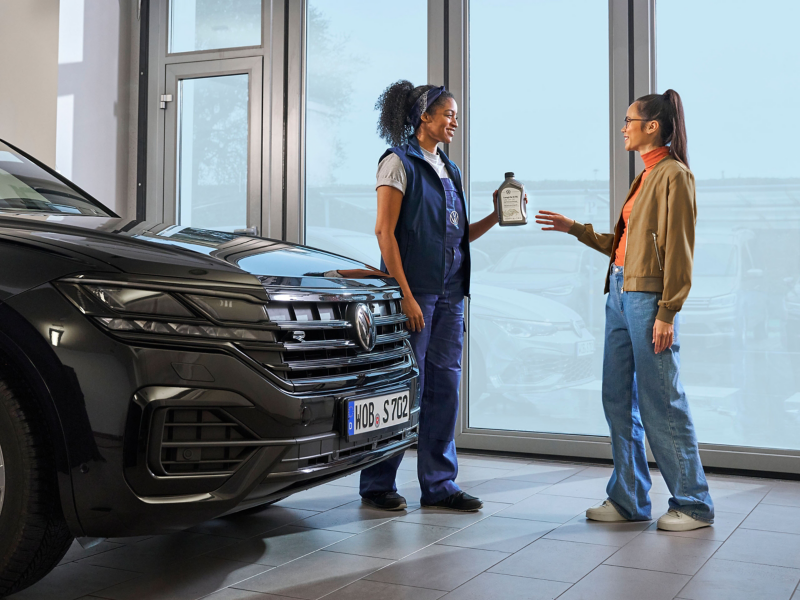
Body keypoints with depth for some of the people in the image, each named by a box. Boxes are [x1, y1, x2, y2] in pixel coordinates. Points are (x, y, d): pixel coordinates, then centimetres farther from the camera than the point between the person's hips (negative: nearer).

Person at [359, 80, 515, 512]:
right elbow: (384, 231, -12)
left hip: (450, 292, 7)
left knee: (444, 386, 8)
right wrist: (405, 295, -18)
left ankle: (439, 484, 17)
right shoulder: (399, 162, -4)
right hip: (415, 290, -7)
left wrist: (496, 217, 4)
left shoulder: (448, 169, 18)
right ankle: (377, 484, 10)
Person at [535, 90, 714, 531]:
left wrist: (666, 313, -19)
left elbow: (679, 250, -14)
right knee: (618, 400, 10)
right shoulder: (645, 177, 18)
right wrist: (573, 228, 21)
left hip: (649, 297, -9)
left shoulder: (674, 175, -8)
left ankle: (693, 505, 10)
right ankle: (628, 499, 20)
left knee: (660, 404, -3)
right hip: (620, 293, 9)